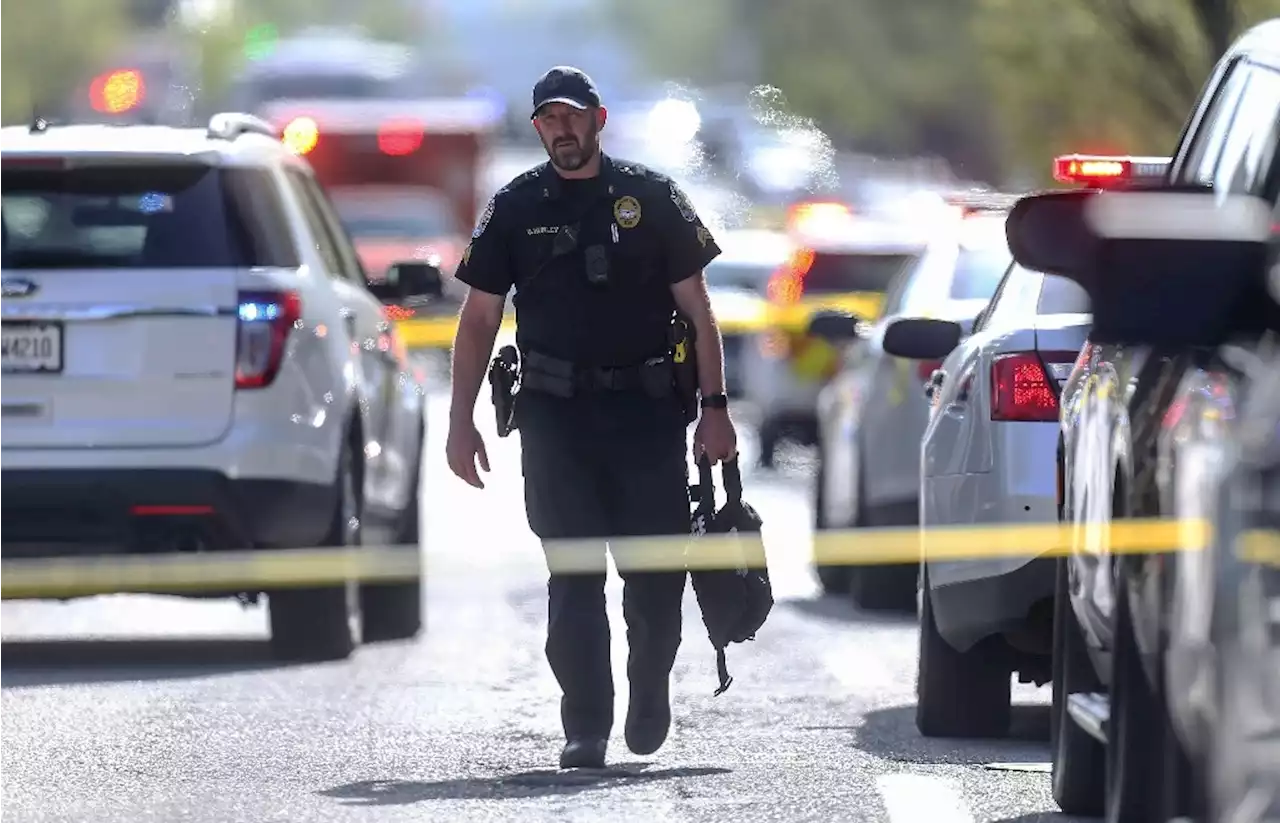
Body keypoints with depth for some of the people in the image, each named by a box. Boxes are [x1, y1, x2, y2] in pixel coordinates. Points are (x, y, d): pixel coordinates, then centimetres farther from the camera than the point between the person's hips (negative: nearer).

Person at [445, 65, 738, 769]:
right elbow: (478, 319, 10)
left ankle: (650, 689, 26)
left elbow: (696, 309, 7)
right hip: (555, 414, 0)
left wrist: (714, 406, -1)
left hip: (648, 410, 0)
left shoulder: (651, 198, 6)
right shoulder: (515, 208, 8)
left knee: (657, 572, 0)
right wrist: (461, 420, 3)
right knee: (573, 578, -5)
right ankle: (585, 728, -2)